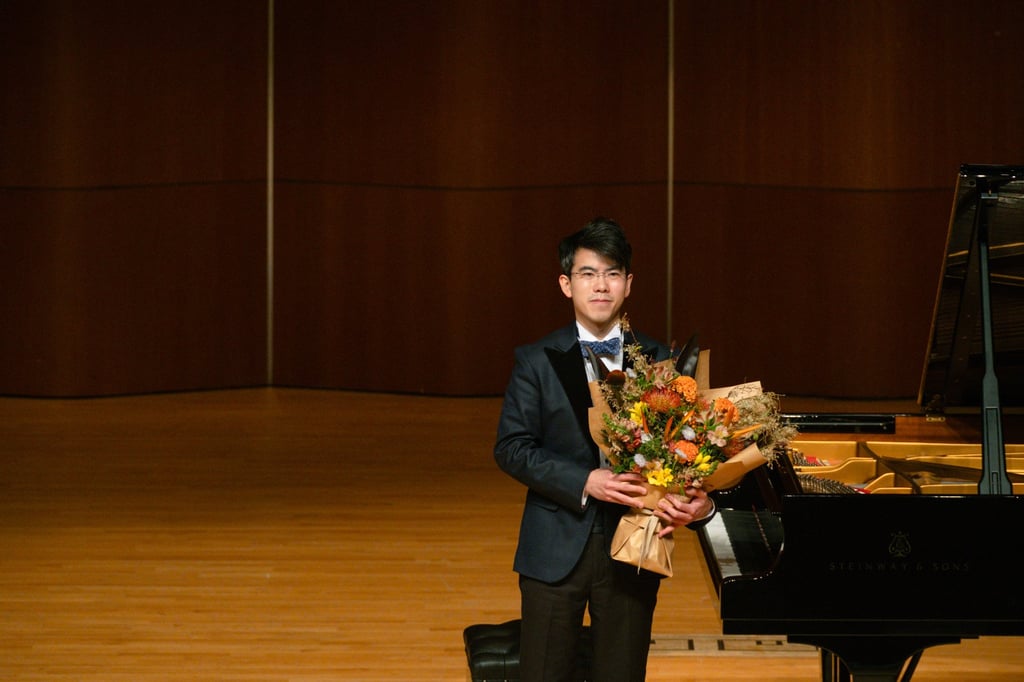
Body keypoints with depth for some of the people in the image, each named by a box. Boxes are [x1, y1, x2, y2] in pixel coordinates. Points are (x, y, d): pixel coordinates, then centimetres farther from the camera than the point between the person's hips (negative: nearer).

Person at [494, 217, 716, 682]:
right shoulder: (537, 361, 0)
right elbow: (511, 448, -6)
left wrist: (699, 504, -23)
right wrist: (584, 482, -20)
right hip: (556, 549, -1)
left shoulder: (661, 362, 4)